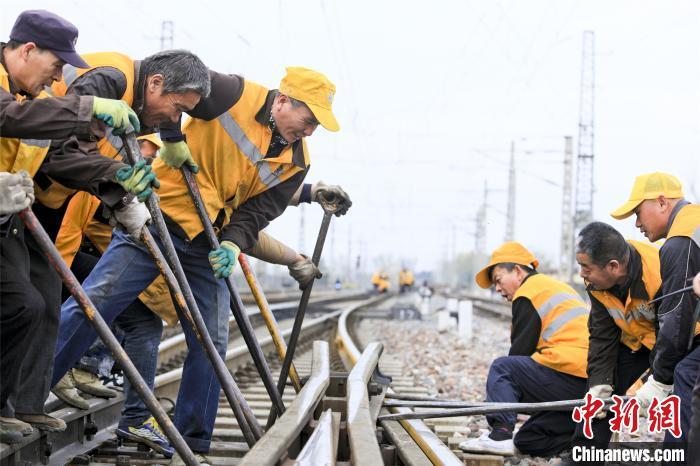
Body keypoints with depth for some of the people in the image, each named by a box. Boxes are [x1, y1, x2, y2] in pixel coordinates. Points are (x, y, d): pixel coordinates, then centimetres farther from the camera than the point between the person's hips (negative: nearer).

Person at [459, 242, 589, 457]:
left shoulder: (528, 292, -1)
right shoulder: (558, 286, 27)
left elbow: (520, 352, -2)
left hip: (570, 373, -9)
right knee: (527, 440, 16)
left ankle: (500, 436, -11)